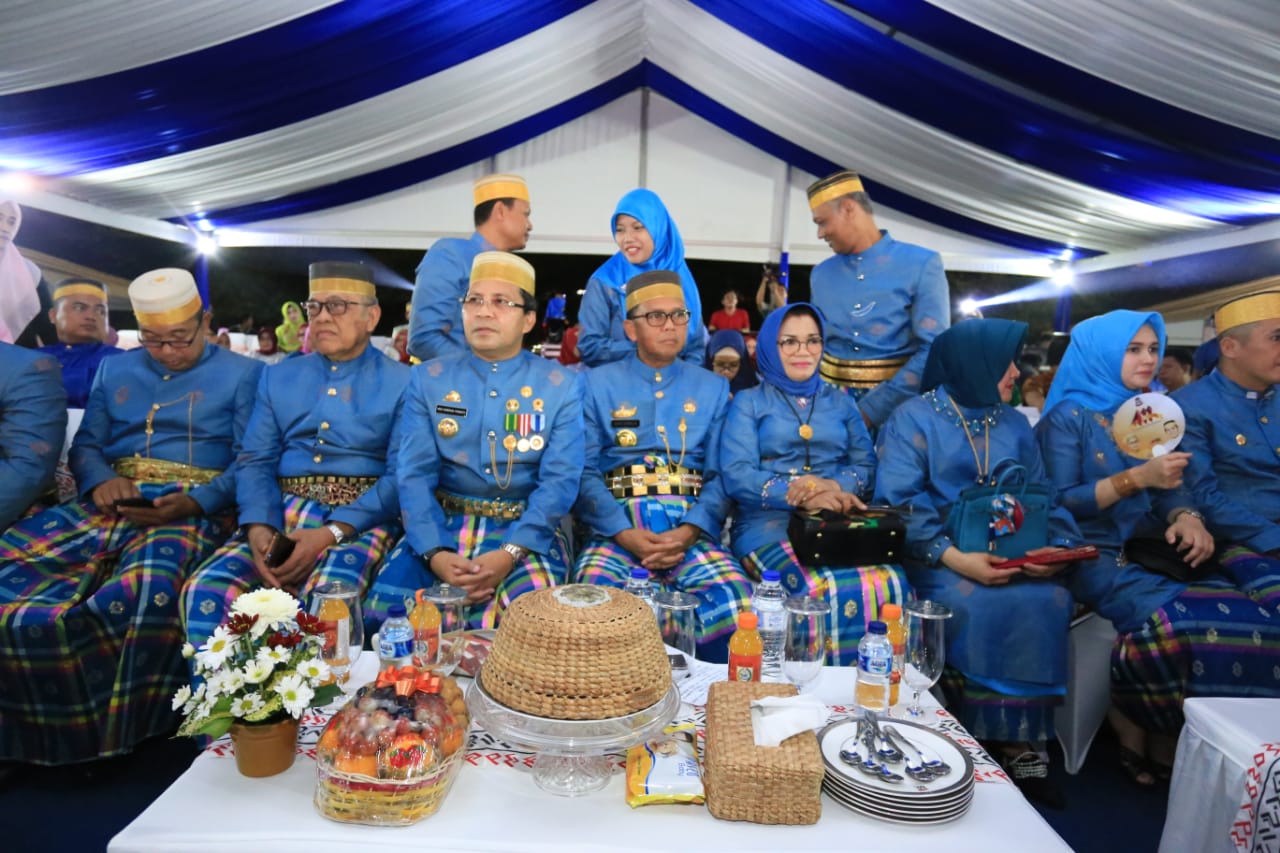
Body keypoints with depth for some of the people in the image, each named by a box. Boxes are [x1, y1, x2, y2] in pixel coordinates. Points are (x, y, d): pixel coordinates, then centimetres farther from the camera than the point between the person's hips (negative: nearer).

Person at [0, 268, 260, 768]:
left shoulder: (240, 374, 8)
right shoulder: (114, 369, 24)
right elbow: (85, 445, 18)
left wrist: (195, 502, -19)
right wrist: (99, 482, -6)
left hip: (190, 508, -5)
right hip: (108, 505, 5)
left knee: (147, 590, -35)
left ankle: (114, 730, -11)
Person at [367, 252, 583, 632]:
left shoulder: (562, 386, 2)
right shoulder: (428, 379, 7)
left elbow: (560, 480, -7)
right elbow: (414, 474, -1)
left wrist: (509, 554, -21)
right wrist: (435, 553, -18)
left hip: (526, 532, -1)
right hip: (442, 526, 2)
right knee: (386, 609, -23)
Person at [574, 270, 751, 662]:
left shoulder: (713, 388, 15)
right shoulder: (598, 384, 10)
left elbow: (722, 475, 6)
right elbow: (585, 472, 1)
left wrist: (688, 532, -12)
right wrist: (624, 533, -13)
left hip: (692, 532, 1)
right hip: (617, 530, -1)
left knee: (733, 595, -28)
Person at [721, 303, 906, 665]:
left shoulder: (841, 402, 23)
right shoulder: (748, 402, 12)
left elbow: (867, 466, 12)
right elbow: (736, 476, -2)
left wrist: (835, 486, -11)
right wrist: (800, 494, -16)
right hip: (769, 524, -3)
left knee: (891, 584, -30)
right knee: (823, 590, -34)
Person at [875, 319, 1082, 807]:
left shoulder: (1015, 425, 16)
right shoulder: (913, 419, -2)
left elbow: (1043, 499, 12)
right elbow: (898, 505, -12)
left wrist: (1058, 546, -10)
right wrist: (956, 558, -23)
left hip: (1011, 557, 5)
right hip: (936, 557, -4)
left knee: (1049, 599, -23)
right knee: (972, 602, -32)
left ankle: (1021, 740, -10)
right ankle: (979, 736, -12)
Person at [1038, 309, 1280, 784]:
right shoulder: (1068, 417, -1)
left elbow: (1173, 486, 12)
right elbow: (1060, 503, -8)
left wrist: (1187, 517, -11)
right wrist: (1135, 479, -15)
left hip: (1154, 548, 6)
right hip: (1096, 554, -6)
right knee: (1179, 617, -30)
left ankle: (1162, 734, -6)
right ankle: (1132, 727, -6)